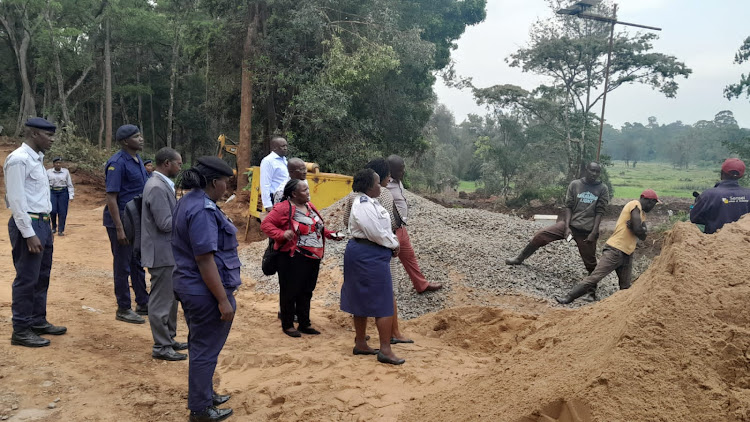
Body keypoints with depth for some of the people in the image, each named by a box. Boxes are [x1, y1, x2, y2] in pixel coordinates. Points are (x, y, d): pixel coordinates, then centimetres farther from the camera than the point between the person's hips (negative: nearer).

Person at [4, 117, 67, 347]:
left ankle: (38, 321, 28)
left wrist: (46, 226, 15)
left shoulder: (36, 159, 14)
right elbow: (16, 199, -18)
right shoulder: (19, 159, -15)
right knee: (27, 279, -3)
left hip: (43, 223, 10)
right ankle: (21, 331, 7)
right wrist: (29, 234, -20)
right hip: (28, 225, -9)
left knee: (42, 277, 16)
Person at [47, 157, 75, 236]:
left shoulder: (66, 172, 3)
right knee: (53, 210, -9)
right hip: (52, 192, 0)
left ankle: (60, 230, 5)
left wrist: (71, 196, -1)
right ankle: (54, 226, 15)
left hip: (63, 193, 0)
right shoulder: (48, 172, 4)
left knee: (62, 212, -2)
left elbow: (70, 185, 4)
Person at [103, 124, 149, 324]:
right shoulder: (117, 163, -16)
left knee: (139, 263, 16)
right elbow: (111, 197, -19)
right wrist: (119, 229, -23)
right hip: (121, 220, -9)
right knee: (123, 265, 1)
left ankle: (143, 304, 27)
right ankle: (123, 309, 12)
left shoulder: (138, 160, 11)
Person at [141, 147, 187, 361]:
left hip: (168, 252, 11)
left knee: (170, 298, 19)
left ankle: (169, 339, 31)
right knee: (161, 301, -1)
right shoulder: (157, 188, -20)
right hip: (161, 253, -11)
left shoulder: (162, 184, 13)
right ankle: (161, 347, 9)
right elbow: (165, 223, -23)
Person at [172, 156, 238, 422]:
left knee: (200, 346, 23)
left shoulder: (188, 201, 9)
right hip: (206, 291, -10)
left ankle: (203, 395, 39)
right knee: (206, 350, 5)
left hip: (190, 287, 10)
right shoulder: (203, 209, -24)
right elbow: (205, 259, -27)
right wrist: (223, 299, -23)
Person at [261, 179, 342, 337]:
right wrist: (281, 234, -28)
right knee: (290, 291, 3)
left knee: (306, 292, 16)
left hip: (313, 258, 8)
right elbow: (266, 224, -13)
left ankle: (304, 324, 27)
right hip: (293, 258, -8)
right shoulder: (283, 208, -12)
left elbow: (318, 227, 26)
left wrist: (330, 234, 11)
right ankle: (287, 325, 18)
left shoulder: (310, 206, 14)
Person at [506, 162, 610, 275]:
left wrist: (594, 233, -11)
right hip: (570, 224, 1)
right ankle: (520, 258, 10)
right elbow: (568, 206, 0)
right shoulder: (574, 184, 2)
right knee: (540, 235, -7)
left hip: (587, 230, -1)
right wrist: (567, 227, -10)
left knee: (590, 261, 2)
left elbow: (599, 212, -4)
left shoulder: (603, 189, -1)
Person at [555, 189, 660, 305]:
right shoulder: (635, 205, -7)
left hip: (627, 254, 9)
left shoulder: (642, 213, 20)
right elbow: (638, 230, -18)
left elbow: (643, 236, 7)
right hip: (615, 251, -9)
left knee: (625, 288, 8)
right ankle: (568, 298, -11)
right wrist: (638, 229, 3)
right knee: (594, 277, -13)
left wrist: (633, 227, -9)